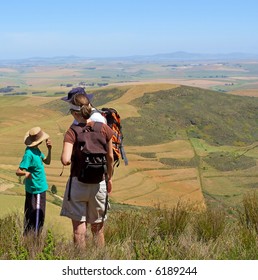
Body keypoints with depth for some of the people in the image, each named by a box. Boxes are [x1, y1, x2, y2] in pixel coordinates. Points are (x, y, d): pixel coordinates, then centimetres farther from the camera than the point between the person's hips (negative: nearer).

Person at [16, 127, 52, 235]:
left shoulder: (36, 150, 4)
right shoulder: (29, 154, -24)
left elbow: (47, 161, 14)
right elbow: (18, 171, -26)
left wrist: (49, 150, -3)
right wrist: (25, 173, -48)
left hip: (40, 188, 10)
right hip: (36, 190, -10)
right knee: (36, 216, -1)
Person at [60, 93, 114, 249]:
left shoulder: (72, 132, -13)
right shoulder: (104, 129, -5)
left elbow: (65, 160, -24)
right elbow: (110, 157, 5)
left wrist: (72, 159, -1)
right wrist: (109, 178, 19)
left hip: (77, 183, -2)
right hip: (99, 184, 3)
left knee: (79, 229, 8)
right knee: (98, 229, 18)